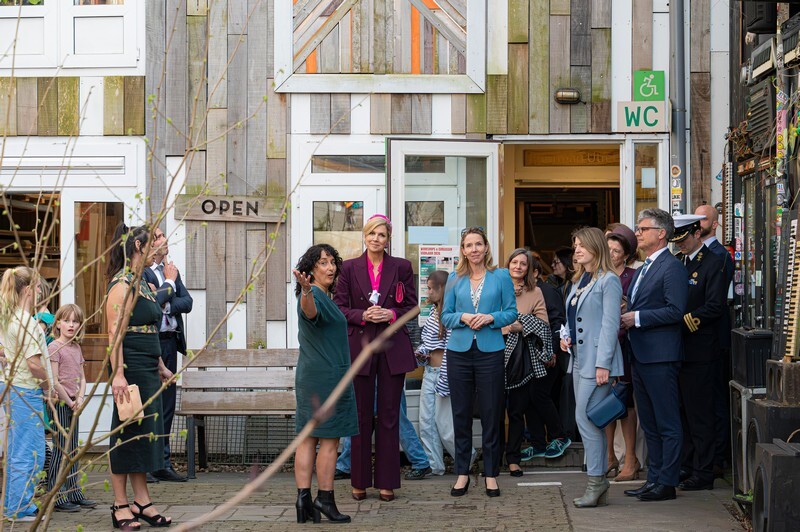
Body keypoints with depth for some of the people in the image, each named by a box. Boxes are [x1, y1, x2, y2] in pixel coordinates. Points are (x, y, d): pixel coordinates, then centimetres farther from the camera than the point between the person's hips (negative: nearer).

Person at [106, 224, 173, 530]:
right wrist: (117, 374, -25)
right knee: (126, 435, -3)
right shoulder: (122, 284, -12)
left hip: (149, 371, 9)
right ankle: (121, 507, 4)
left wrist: (161, 367, 24)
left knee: (146, 433, 11)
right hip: (131, 370, -9)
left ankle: (142, 502, 17)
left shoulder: (143, 284, 16)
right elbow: (115, 333, -19)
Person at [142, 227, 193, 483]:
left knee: (167, 404, 10)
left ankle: (162, 463, 17)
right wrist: (169, 282, -8)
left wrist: (167, 305, -11)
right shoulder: (140, 271, -9)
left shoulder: (171, 269, 15)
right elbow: (152, 301, -22)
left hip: (170, 342, 8)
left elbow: (187, 302, 6)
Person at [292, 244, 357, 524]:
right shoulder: (315, 295, -14)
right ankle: (324, 498, 0)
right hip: (327, 375, -10)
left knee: (308, 437, 6)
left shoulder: (322, 295, 17)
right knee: (329, 440, -3)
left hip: (309, 374, 10)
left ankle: (303, 497, 6)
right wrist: (306, 291, -58)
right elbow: (311, 312, -39)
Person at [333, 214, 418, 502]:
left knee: (389, 416, 3)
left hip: (393, 348, 0)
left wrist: (392, 314, -11)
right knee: (361, 415, 4)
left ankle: (387, 481, 8)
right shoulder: (350, 268, 4)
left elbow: (412, 306, 7)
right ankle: (360, 481, 11)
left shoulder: (401, 267, 5)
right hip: (360, 346, 0)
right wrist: (363, 315, -13)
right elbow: (339, 307, 4)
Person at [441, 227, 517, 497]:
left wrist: (490, 318, -14)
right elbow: (446, 316, 8)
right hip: (459, 351, 2)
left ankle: (491, 474, 10)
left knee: (491, 414, 1)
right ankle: (462, 473, 14)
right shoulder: (455, 279, 8)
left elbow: (511, 312, 3)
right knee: (461, 414, 5)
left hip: (490, 351, -1)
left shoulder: (501, 276, 4)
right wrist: (463, 318, -12)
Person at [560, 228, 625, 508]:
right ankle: (599, 489, 13)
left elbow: (610, 324, -14)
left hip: (597, 361, -9)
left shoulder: (608, 281, -9)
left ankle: (595, 482, -7)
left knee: (585, 418, -13)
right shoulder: (578, 281, 18)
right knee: (591, 422, 9)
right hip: (579, 359, 9)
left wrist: (602, 364, -18)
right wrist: (566, 338, 6)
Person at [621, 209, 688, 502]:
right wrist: (624, 319, 6)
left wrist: (637, 318, -17)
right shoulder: (642, 271, 20)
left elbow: (675, 311, -19)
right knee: (649, 424, 14)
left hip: (660, 357, -10)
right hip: (640, 356, 10)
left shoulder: (672, 267, -10)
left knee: (667, 424, -4)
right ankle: (653, 479, 20)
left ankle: (667, 483, 0)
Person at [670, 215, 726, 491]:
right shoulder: (677, 262, 15)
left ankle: (703, 474, 3)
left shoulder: (713, 263, -8)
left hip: (699, 351, -7)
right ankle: (687, 467, 21)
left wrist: (682, 322, -17)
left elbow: (715, 307, -15)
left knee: (699, 414, -3)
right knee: (683, 412, 13)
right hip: (677, 349, 7)